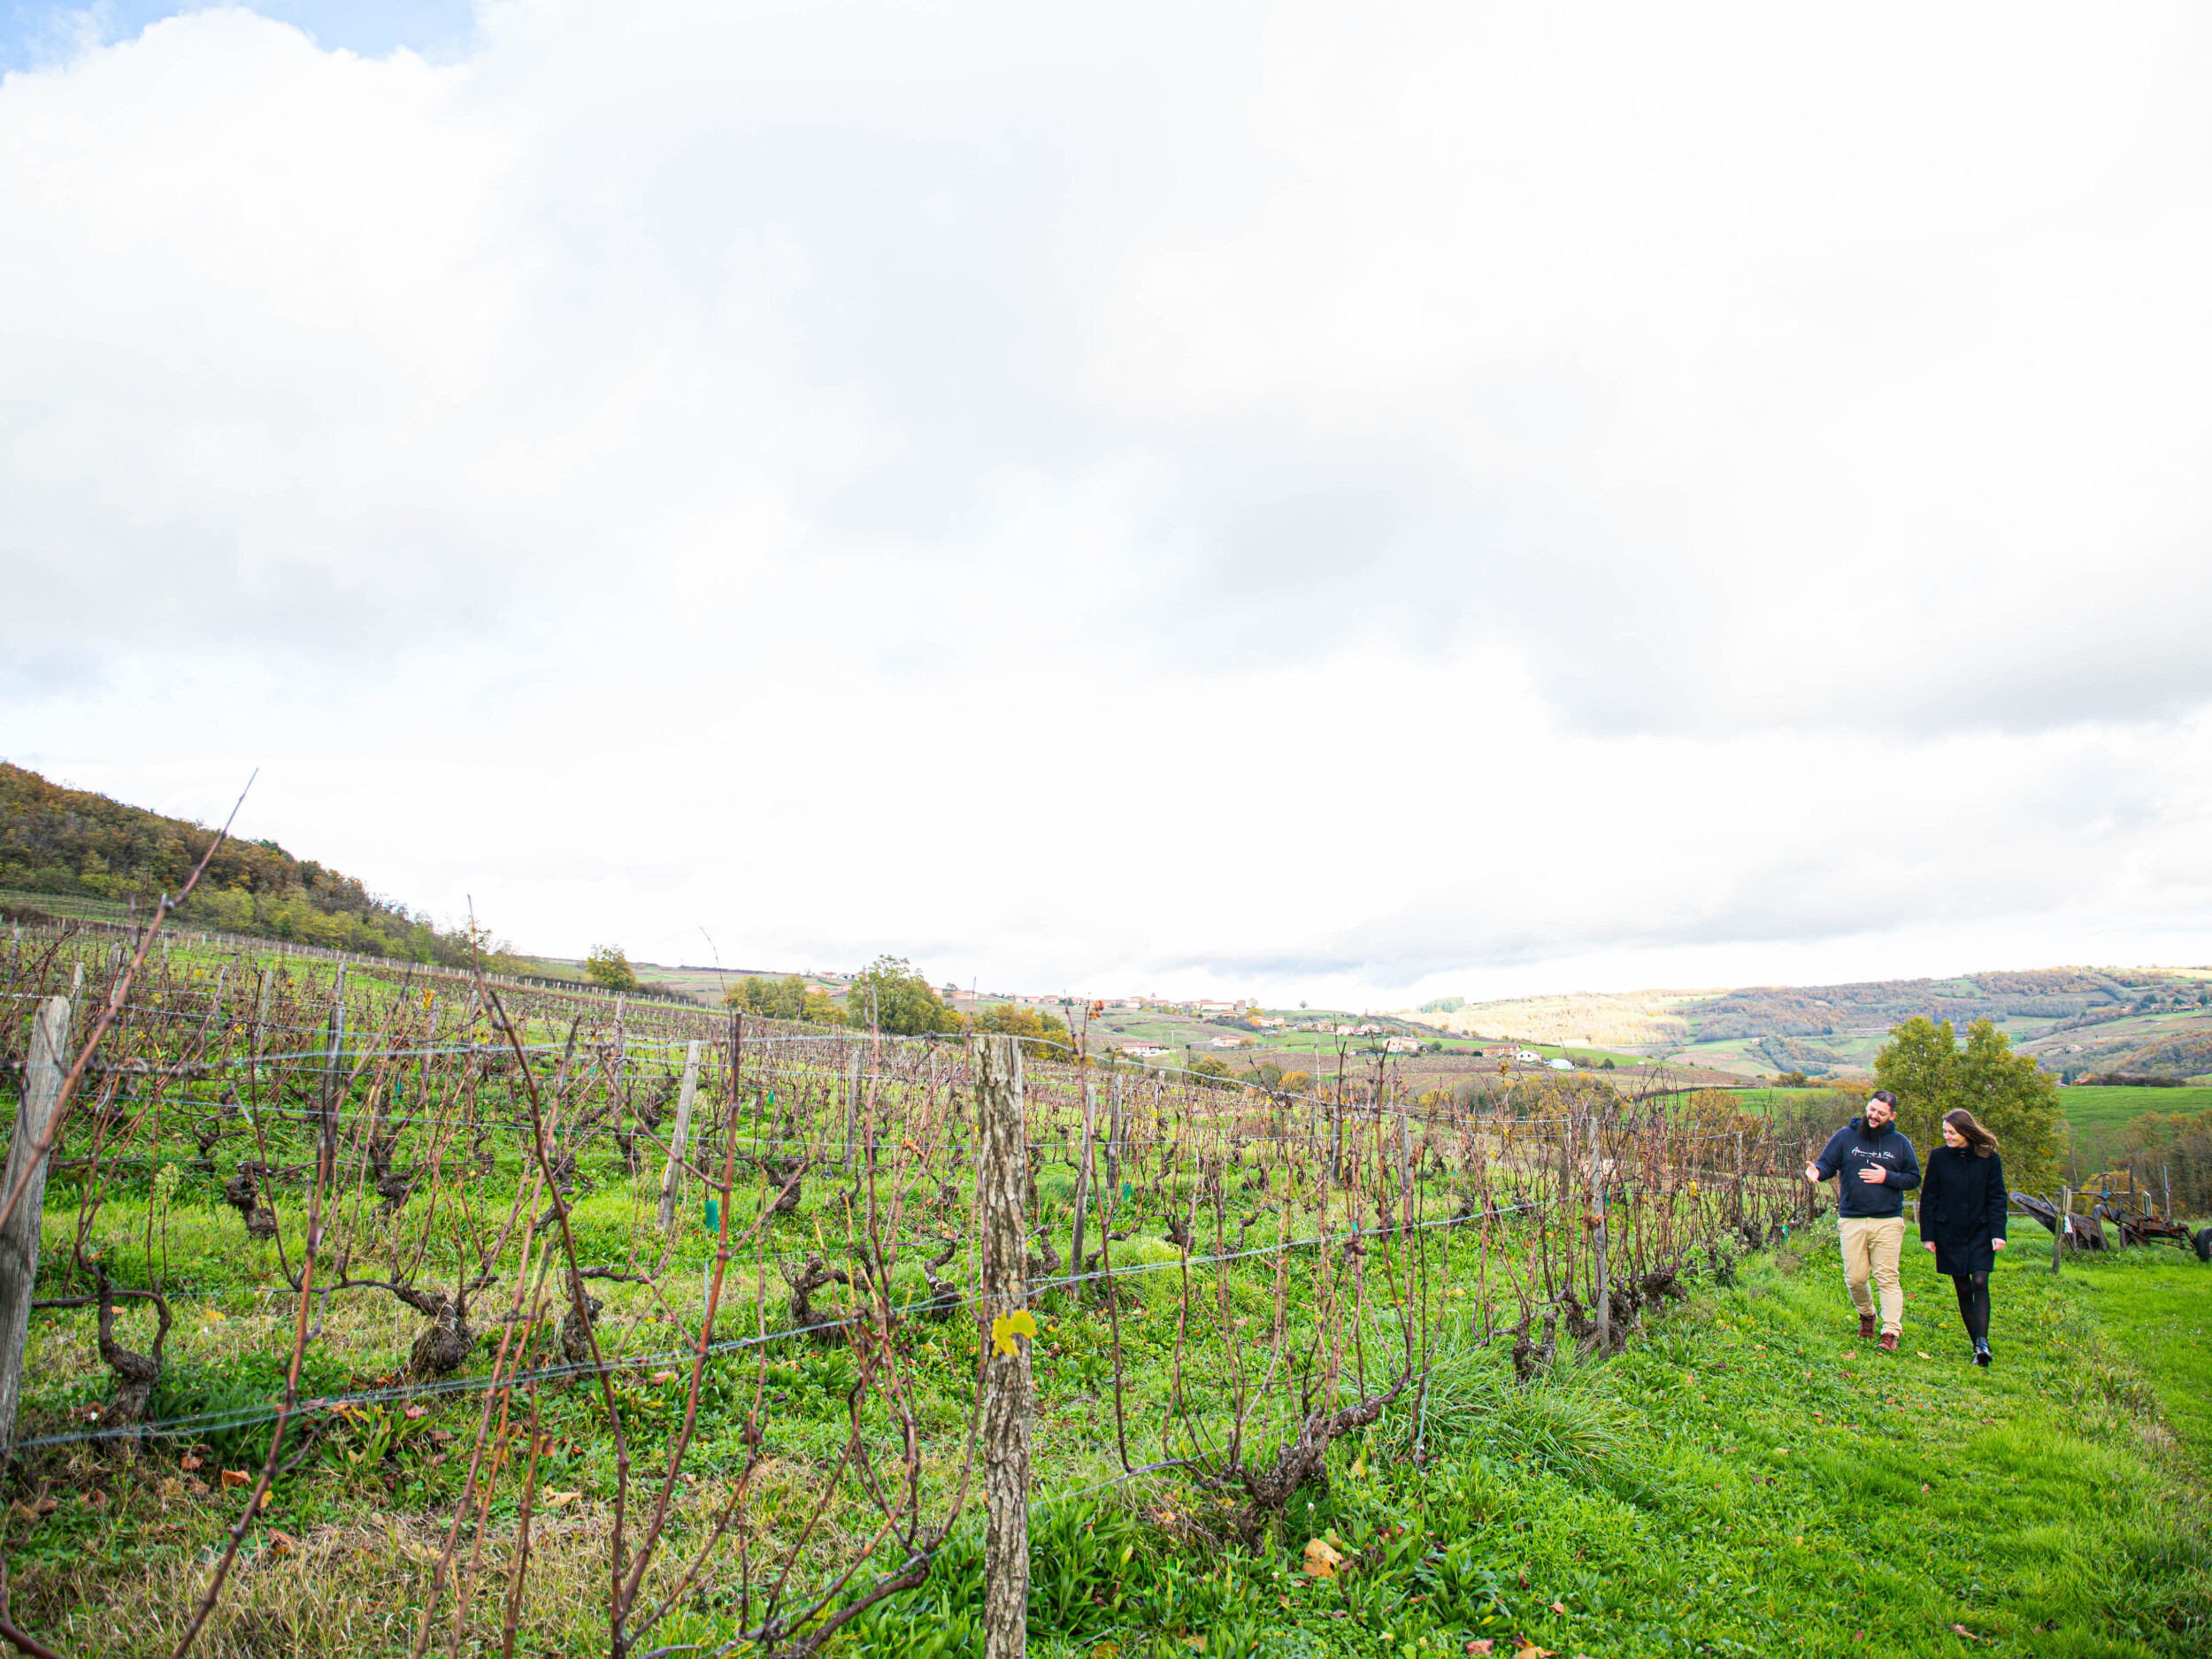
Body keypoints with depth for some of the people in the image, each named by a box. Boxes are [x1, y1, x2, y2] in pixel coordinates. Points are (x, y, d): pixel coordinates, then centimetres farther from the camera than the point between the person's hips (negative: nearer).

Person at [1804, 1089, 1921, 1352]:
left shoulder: (1900, 1142, 7)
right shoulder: (1845, 1136, 5)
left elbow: (1914, 1178, 10)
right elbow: (1827, 1163, 2)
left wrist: (1887, 1177, -8)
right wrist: (1817, 1171, -21)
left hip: (1888, 1222, -1)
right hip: (1851, 1220, 1)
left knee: (1887, 1278, -4)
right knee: (1855, 1278, 4)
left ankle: (1891, 1332, 0)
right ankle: (1867, 1315, 30)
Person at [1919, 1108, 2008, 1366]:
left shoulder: (1989, 1158, -3)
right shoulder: (1938, 1156, -2)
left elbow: (1997, 1198, 1)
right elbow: (1929, 1198, 2)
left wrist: (1998, 1233, -8)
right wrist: (1927, 1235, 1)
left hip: (1980, 1233, -1)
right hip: (1950, 1235, 1)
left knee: (1980, 1283, -14)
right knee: (1963, 1289, 4)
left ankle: (1983, 1342, -18)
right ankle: (1978, 1346, 12)